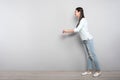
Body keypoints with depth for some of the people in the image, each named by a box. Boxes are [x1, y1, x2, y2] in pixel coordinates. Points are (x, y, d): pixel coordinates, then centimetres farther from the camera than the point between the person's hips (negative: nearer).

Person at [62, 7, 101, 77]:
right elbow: (76, 30, 13)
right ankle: (89, 70, 18)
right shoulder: (80, 21, 12)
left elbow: (77, 30, -22)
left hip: (89, 39, -9)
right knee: (88, 55, 11)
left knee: (92, 55, -3)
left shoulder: (83, 19, -15)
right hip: (84, 40, 9)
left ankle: (98, 71, 7)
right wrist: (67, 31, 6)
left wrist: (67, 31, -14)